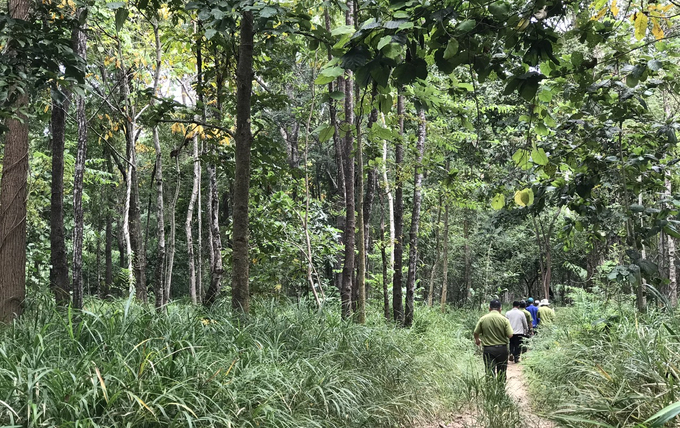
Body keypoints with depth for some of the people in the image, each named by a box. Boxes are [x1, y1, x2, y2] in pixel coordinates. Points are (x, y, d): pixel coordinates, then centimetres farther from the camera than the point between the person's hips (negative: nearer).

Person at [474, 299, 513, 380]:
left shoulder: (483, 319, -5)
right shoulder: (504, 320, -7)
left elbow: (476, 333, 2)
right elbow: (510, 335, -10)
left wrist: (477, 340, 24)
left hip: (488, 349, 0)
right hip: (502, 348, 1)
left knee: (490, 372, 2)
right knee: (502, 373, 14)